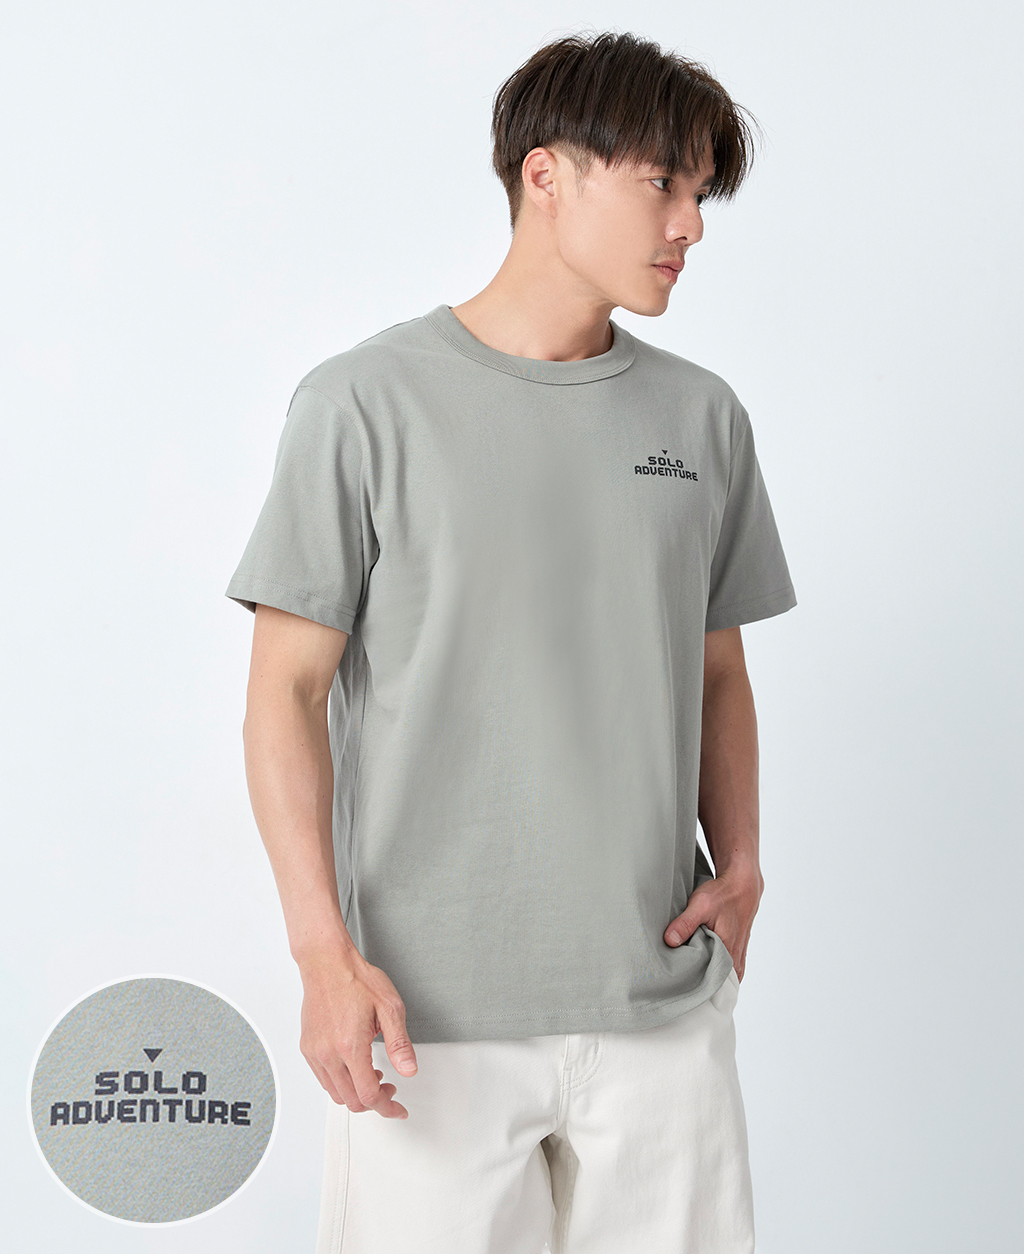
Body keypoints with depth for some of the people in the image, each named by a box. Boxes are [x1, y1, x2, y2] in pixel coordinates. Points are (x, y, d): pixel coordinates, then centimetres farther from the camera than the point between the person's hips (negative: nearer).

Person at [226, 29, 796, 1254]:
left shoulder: (703, 416, 8)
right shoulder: (367, 404, -5)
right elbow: (287, 692, -4)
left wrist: (738, 864, 0)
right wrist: (325, 955, -12)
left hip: (661, 1003, 4)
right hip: (429, 1012, -3)